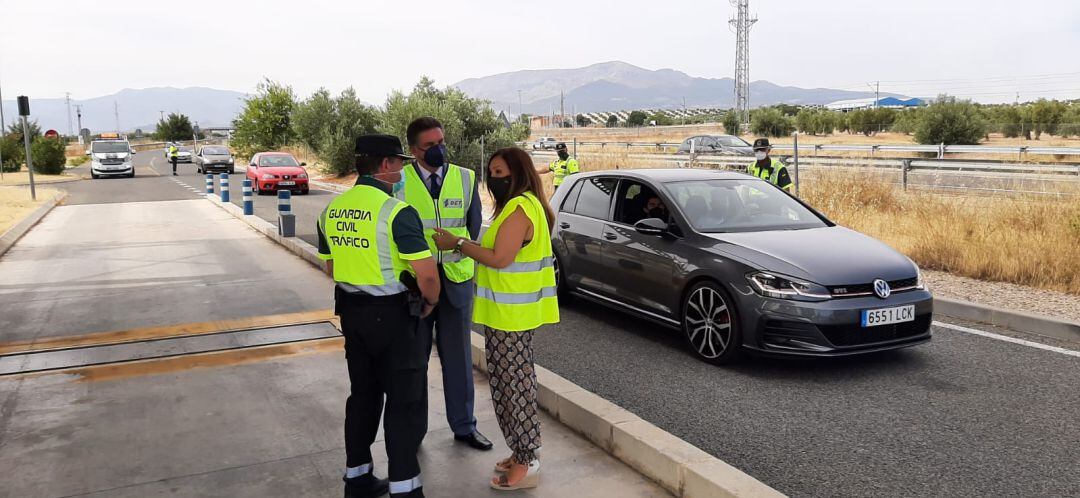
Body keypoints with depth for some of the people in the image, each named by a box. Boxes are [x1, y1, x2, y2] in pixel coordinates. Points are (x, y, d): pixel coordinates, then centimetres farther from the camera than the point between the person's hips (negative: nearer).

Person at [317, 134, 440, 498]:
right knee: (405, 402, 4)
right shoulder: (396, 212, -19)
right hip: (393, 314, -7)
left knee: (363, 394, 19)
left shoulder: (331, 211, 5)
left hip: (351, 311, 7)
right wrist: (430, 302, 0)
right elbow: (427, 275, -20)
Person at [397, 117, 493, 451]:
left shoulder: (466, 178, 2)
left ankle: (463, 426, 27)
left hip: (456, 280, 2)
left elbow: (475, 227, 9)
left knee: (458, 357, 12)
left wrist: (469, 266, 3)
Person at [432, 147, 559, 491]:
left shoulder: (518, 208, -18)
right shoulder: (523, 204, 16)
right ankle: (522, 454, 26)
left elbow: (500, 258, -23)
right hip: (513, 311, 11)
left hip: (510, 313, -11)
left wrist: (458, 244, -15)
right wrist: (465, 246, 9)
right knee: (515, 384, 16)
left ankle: (526, 465, 6)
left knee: (513, 386, -3)